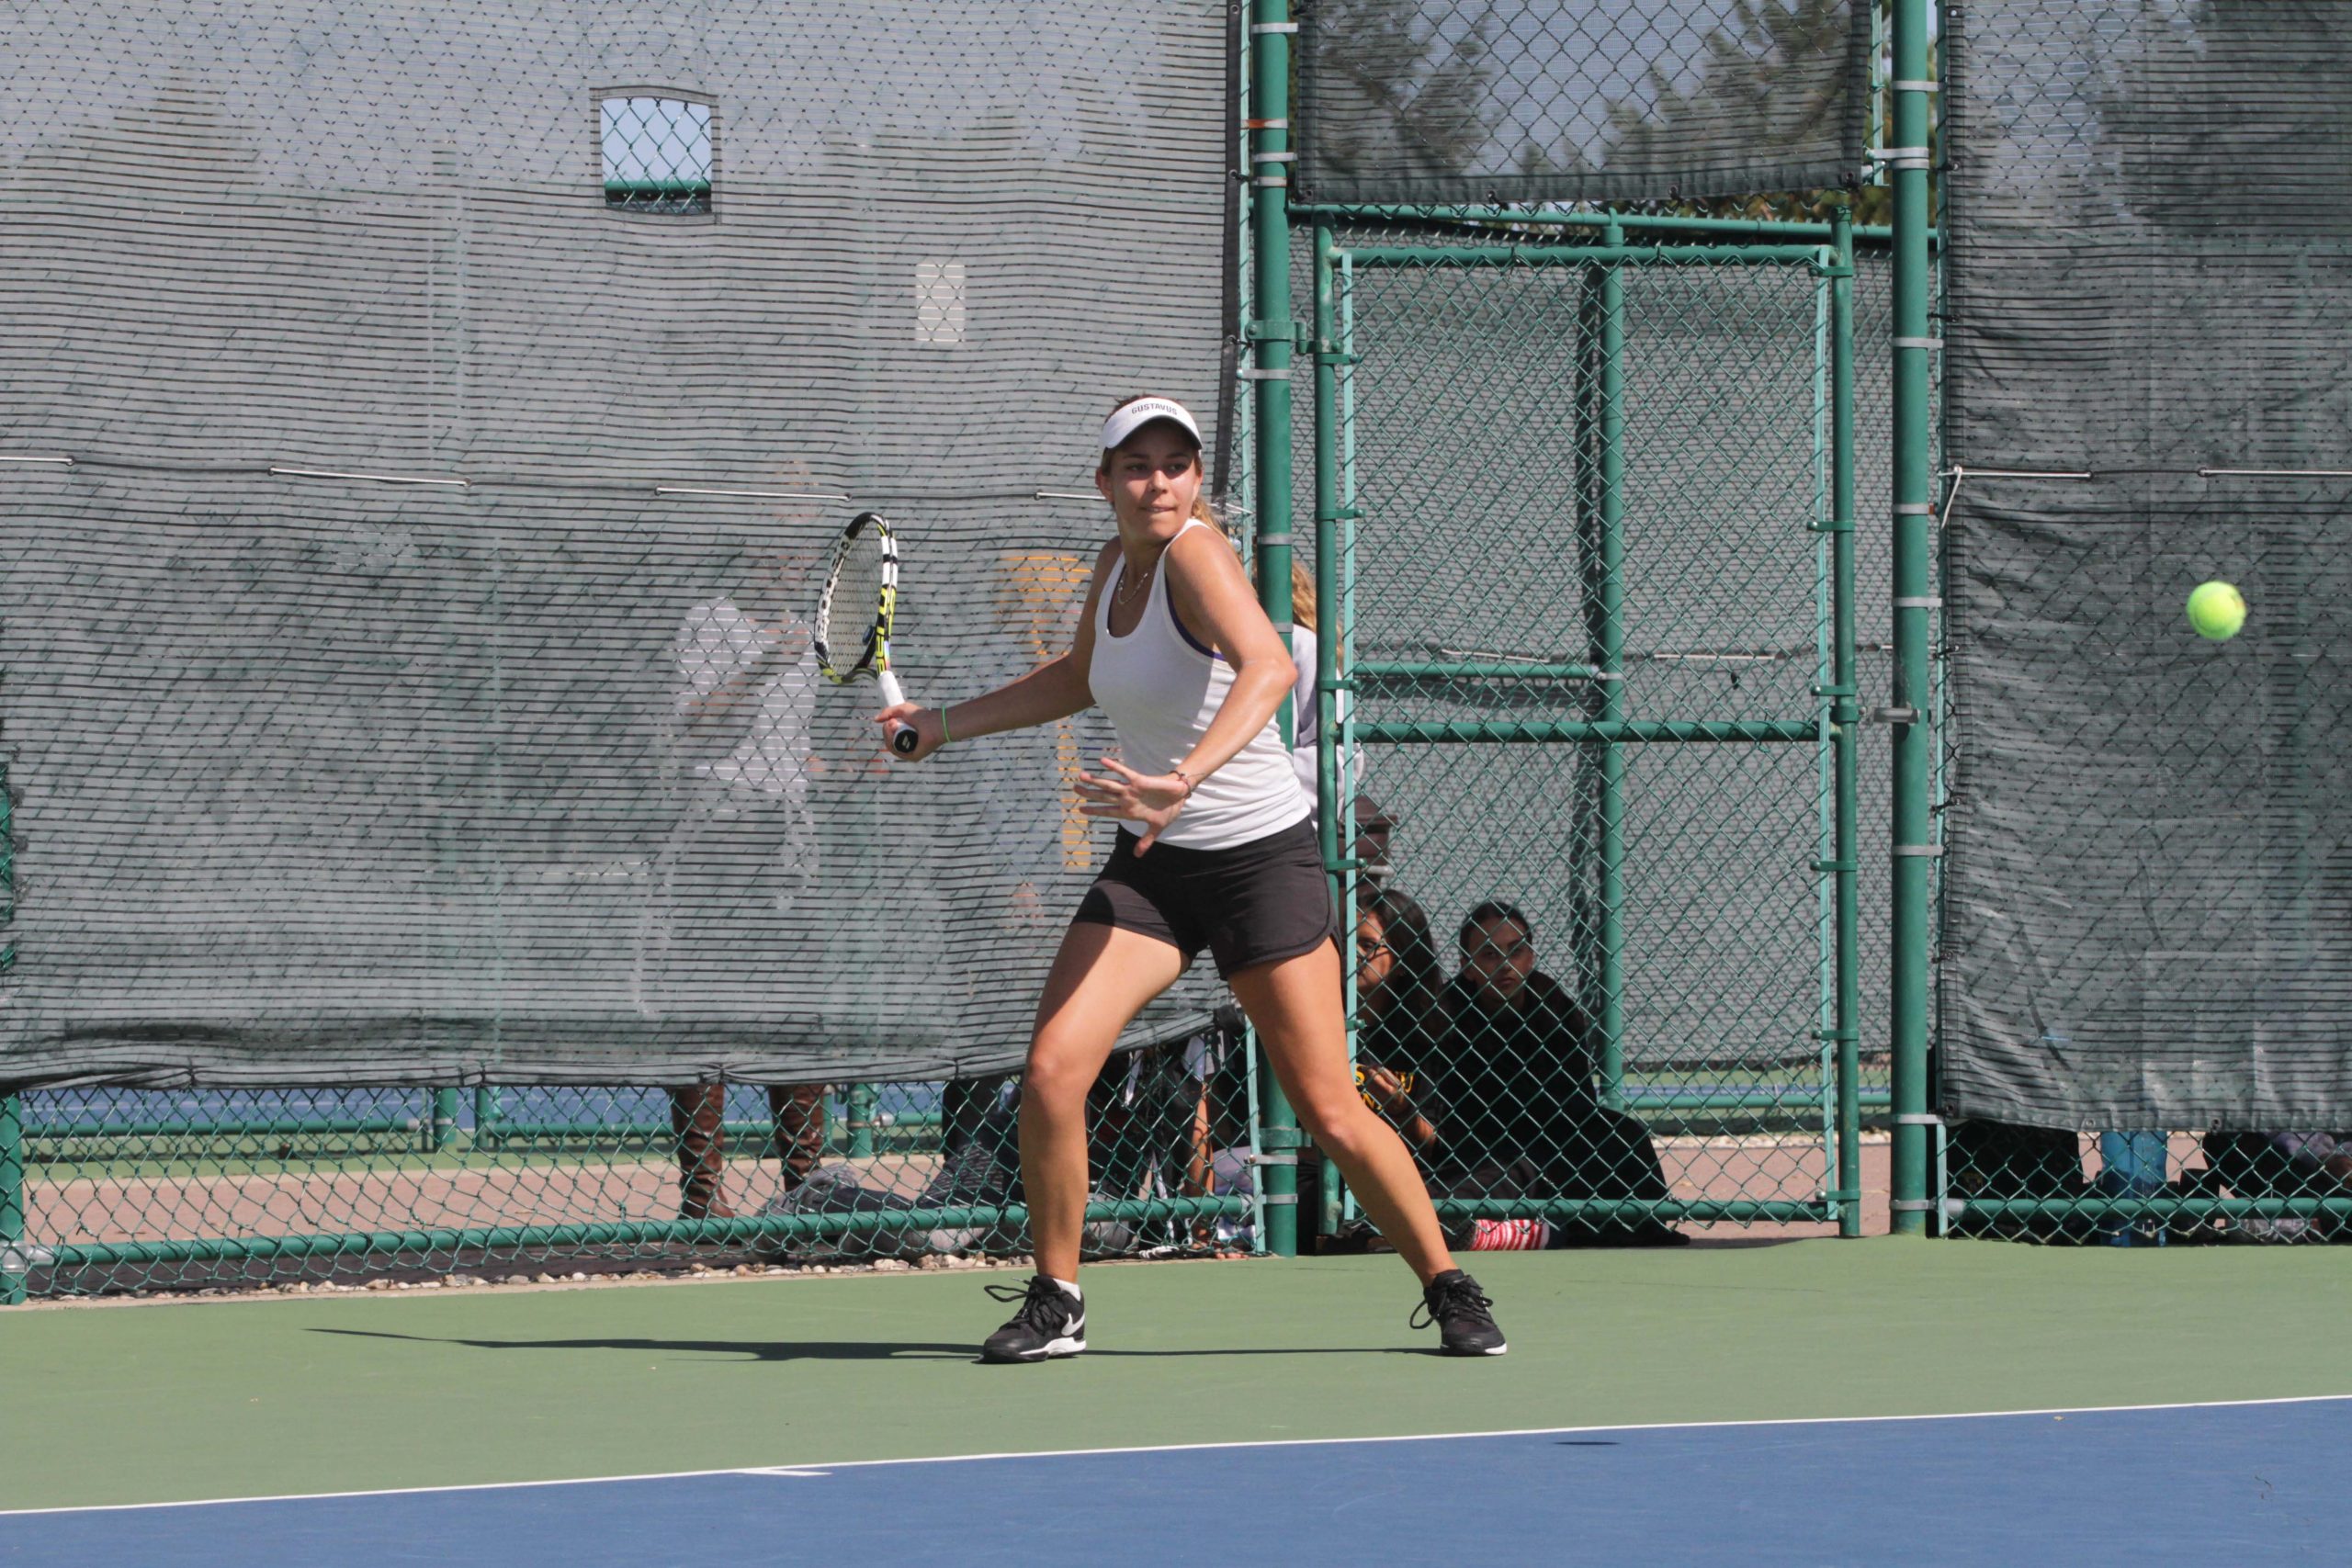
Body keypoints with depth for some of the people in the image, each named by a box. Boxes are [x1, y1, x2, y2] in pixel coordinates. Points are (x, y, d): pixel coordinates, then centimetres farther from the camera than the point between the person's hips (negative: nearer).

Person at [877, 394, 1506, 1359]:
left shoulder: (1196, 554, -17)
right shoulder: (1116, 565, 5)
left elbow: (1269, 667, -38)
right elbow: (1080, 679, 28)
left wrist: (1186, 778, -52)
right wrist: (943, 725, 26)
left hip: (1261, 856, -6)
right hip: (1151, 864, 6)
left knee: (1329, 1112, -6)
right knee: (1052, 1071, -12)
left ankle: (1449, 1290, 13)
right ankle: (1054, 1303, 3)